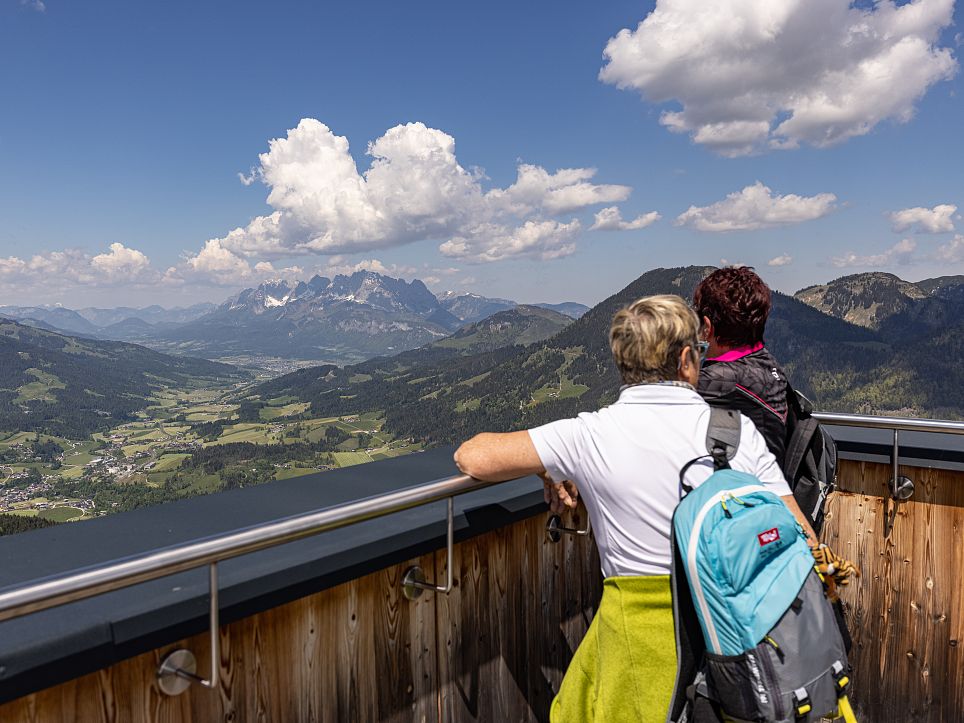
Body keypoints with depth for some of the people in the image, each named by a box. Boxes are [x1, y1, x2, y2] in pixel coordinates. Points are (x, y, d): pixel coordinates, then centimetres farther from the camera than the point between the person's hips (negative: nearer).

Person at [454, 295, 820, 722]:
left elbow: (473, 458, -10)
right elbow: (801, 541, -6)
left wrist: (545, 470, 7)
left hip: (640, 630, -2)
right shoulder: (738, 431, -7)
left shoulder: (591, 436, -12)